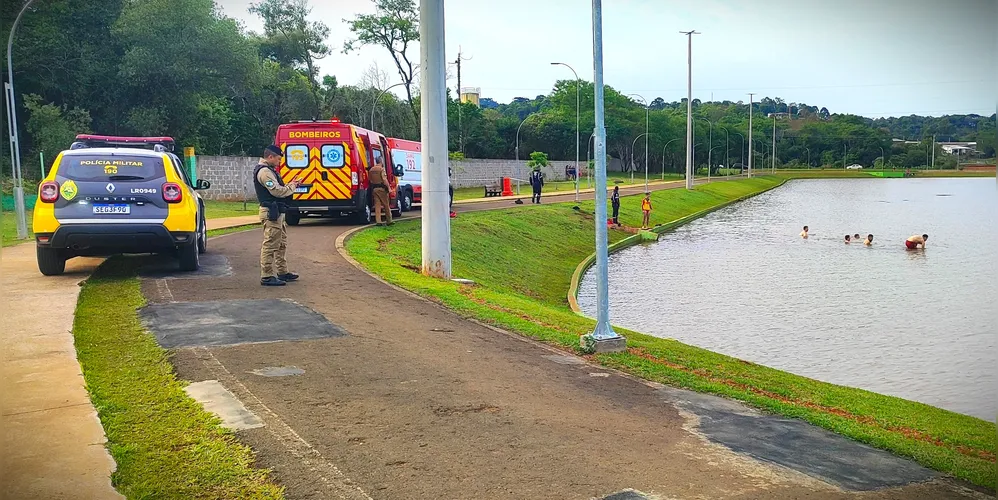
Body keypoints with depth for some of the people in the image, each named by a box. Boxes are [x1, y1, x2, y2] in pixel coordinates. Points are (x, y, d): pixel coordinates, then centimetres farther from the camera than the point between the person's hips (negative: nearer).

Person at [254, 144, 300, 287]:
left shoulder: (268, 170, 19)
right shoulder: (264, 171, -15)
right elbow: (278, 191, -21)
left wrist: (289, 185, 6)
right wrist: (292, 187, -5)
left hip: (277, 212, 11)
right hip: (271, 213, -11)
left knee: (282, 244, 18)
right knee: (270, 245, -8)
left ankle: (282, 272, 27)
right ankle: (267, 276, -6)